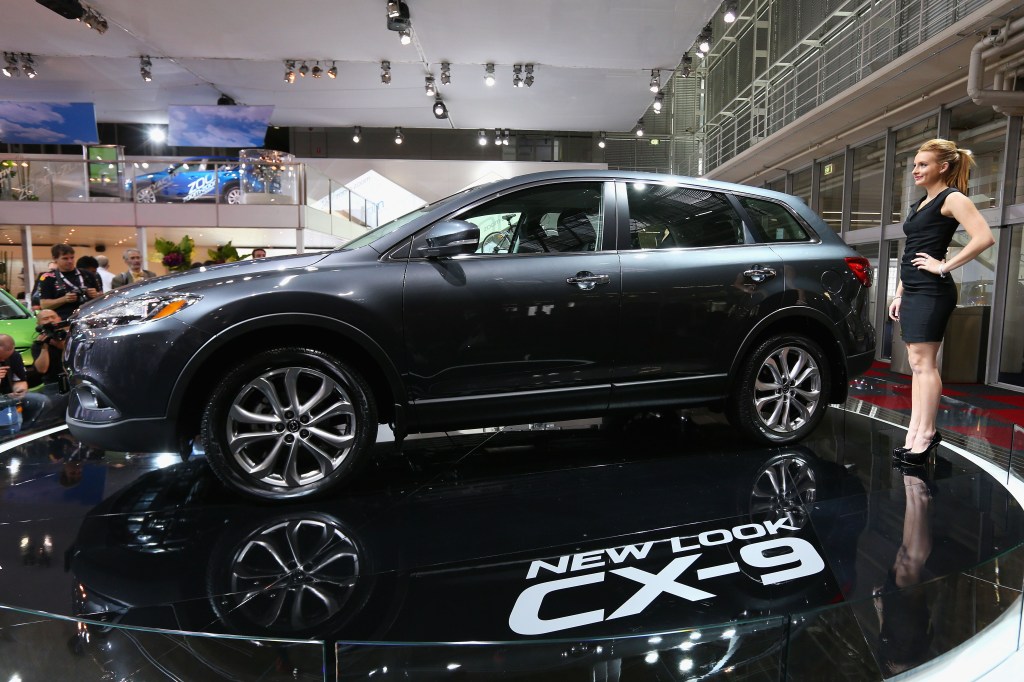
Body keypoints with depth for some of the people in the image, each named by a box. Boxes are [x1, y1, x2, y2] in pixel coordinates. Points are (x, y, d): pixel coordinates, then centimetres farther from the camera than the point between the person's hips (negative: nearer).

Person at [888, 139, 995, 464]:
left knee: (923, 363, -9)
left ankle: (926, 432, -3)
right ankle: (915, 432, 11)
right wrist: (899, 293, 19)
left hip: (931, 291, -9)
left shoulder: (951, 198, -6)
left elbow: (984, 237, -20)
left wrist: (945, 266, -15)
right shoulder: (921, 204, 20)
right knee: (917, 364, 8)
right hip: (913, 291, 9)